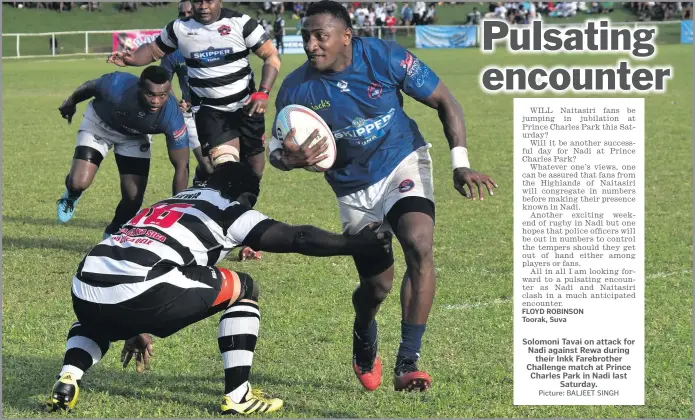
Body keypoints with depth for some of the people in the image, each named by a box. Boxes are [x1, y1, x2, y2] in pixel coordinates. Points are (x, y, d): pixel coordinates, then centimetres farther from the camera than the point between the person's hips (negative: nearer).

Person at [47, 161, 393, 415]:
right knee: (244, 289, 13)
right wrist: (356, 245, 19)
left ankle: (67, 382, 15)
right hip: (137, 295, -6)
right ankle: (238, 396, 12)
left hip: (85, 292, 7)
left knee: (94, 323, 44)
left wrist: (134, 327, 54)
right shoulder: (228, 211, 16)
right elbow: (296, 239, 11)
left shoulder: (162, 207, 35)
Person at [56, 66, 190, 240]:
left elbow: (181, 167, -28)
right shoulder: (116, 86, -41)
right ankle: (70, 198, 20)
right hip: (99, 125, -1)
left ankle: (113, 234, 27)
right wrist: (71, 102, 6)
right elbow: (91, 86, -15)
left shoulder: (172, 116, -38)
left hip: (135, 137, 1)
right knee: (79, 182, -19)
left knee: (133, 199, -6)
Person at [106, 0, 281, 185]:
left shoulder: (240, 23, -10)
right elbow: (153, 50, 10)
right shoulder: (179, 28, -3)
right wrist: (130, 59, -11)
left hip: (246, 105, 1)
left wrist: (263, 93, -20)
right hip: (209, 110, -1)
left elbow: (271, 56, -7)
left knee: (254, 164, 11)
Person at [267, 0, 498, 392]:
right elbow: (278, 148, -8)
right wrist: (288, 158, -34)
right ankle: (364, 343, 42)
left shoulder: (386, 58, -20)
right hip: (355, 189, 2)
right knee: (377, 284, 5)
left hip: (403, 164, -1)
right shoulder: (297, 89, -16)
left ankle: (408, 362, -21)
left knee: (419, 247, -27)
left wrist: (461, 164, -17)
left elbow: (444, 102, -9)